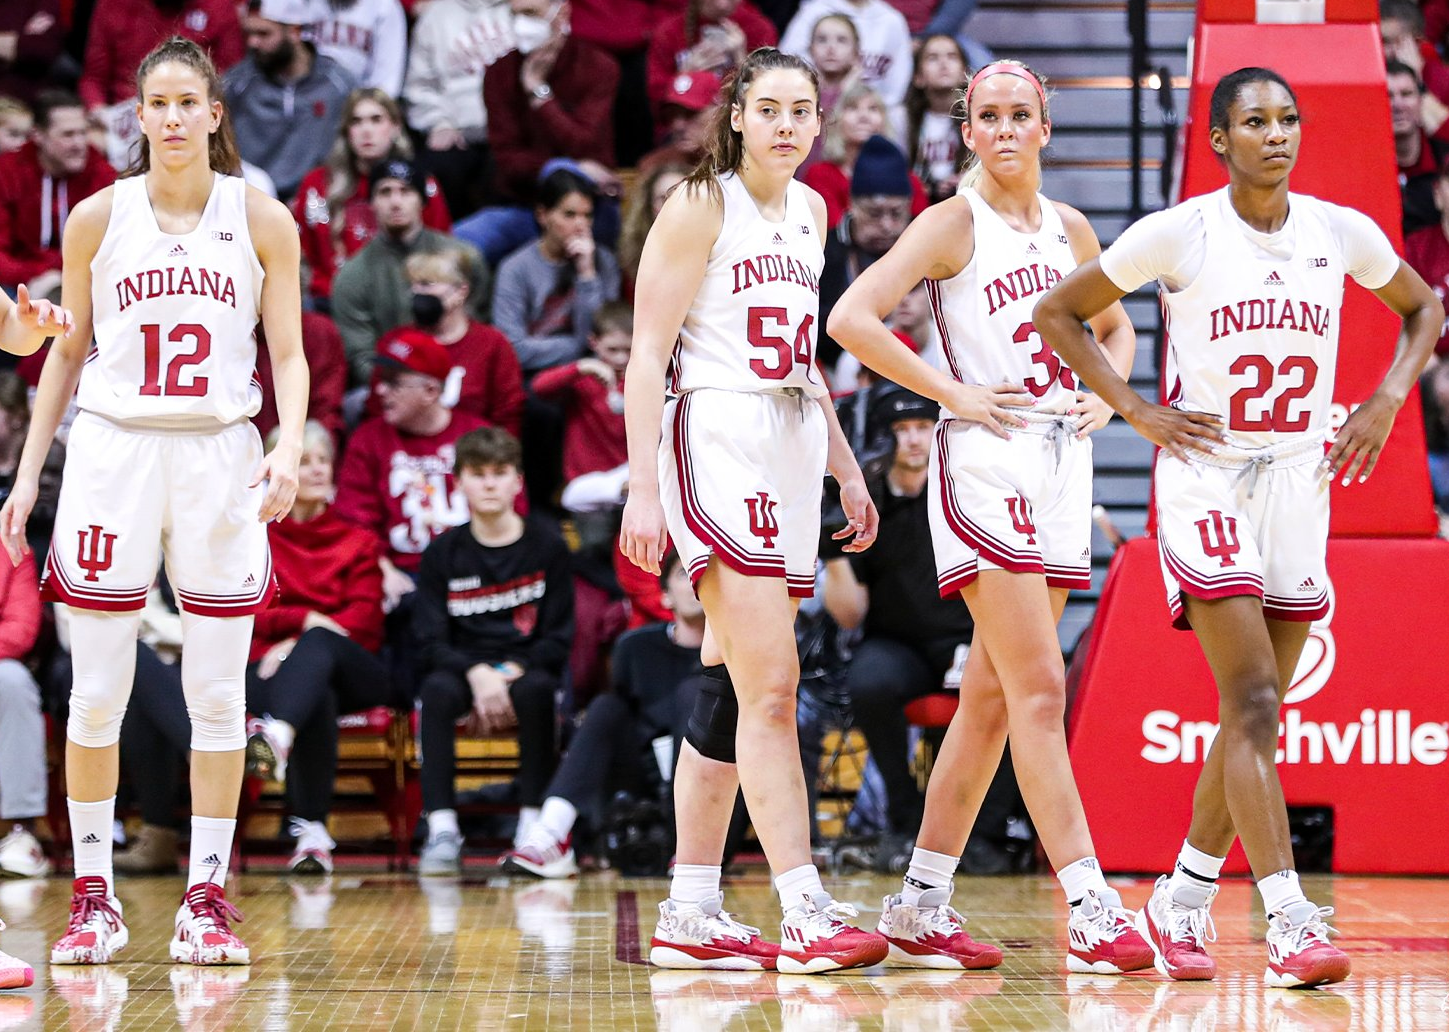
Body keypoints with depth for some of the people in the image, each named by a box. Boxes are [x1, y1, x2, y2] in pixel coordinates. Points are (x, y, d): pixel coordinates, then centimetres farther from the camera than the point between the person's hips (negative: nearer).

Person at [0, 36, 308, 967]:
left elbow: (289, 353, 4)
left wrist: (290, 445, -13)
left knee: (217, 695, 2)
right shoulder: (98, 219, 5)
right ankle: (95, 898, 9)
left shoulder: (262, 220, 3)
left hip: (220, 456, 0)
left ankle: (207, 899, 9)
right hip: (114, 447, 0)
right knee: (97, 694, 0)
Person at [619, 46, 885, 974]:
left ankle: (691, 915, 10)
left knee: (733, 692, 7)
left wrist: (846, 470, 24)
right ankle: (806, 915, -18)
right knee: (772, 684, -15)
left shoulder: (808, 210, 17)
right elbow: (648, 354, -8)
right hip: (715, 441, -8)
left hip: (792, 453, 8)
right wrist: (642, 488, -16)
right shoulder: (700, 207, -5)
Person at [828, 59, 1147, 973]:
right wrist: (952, 393, -13)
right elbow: (852, 319, -15)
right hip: (988, 462, -7)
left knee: (993, 698, 8)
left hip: (1063, 466, 7)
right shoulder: (955, 224, -5)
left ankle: (921, 908, 15)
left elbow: (1115, 326, 31)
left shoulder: (1069, 230, 14)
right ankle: (1090, 910, -14)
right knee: (1039, 689, -12)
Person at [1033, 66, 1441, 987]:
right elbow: (1058, 312, 2)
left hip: (1300, 484, 4)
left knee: (1254, 718, 8)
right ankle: (1291, 923, -20)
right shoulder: (1179, 233, -8)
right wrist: (1137, 411, -6)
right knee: (1254, 704, -16)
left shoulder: (1341, 231, 2)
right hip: (1206, 482, -4)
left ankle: (1182, 901, 24)